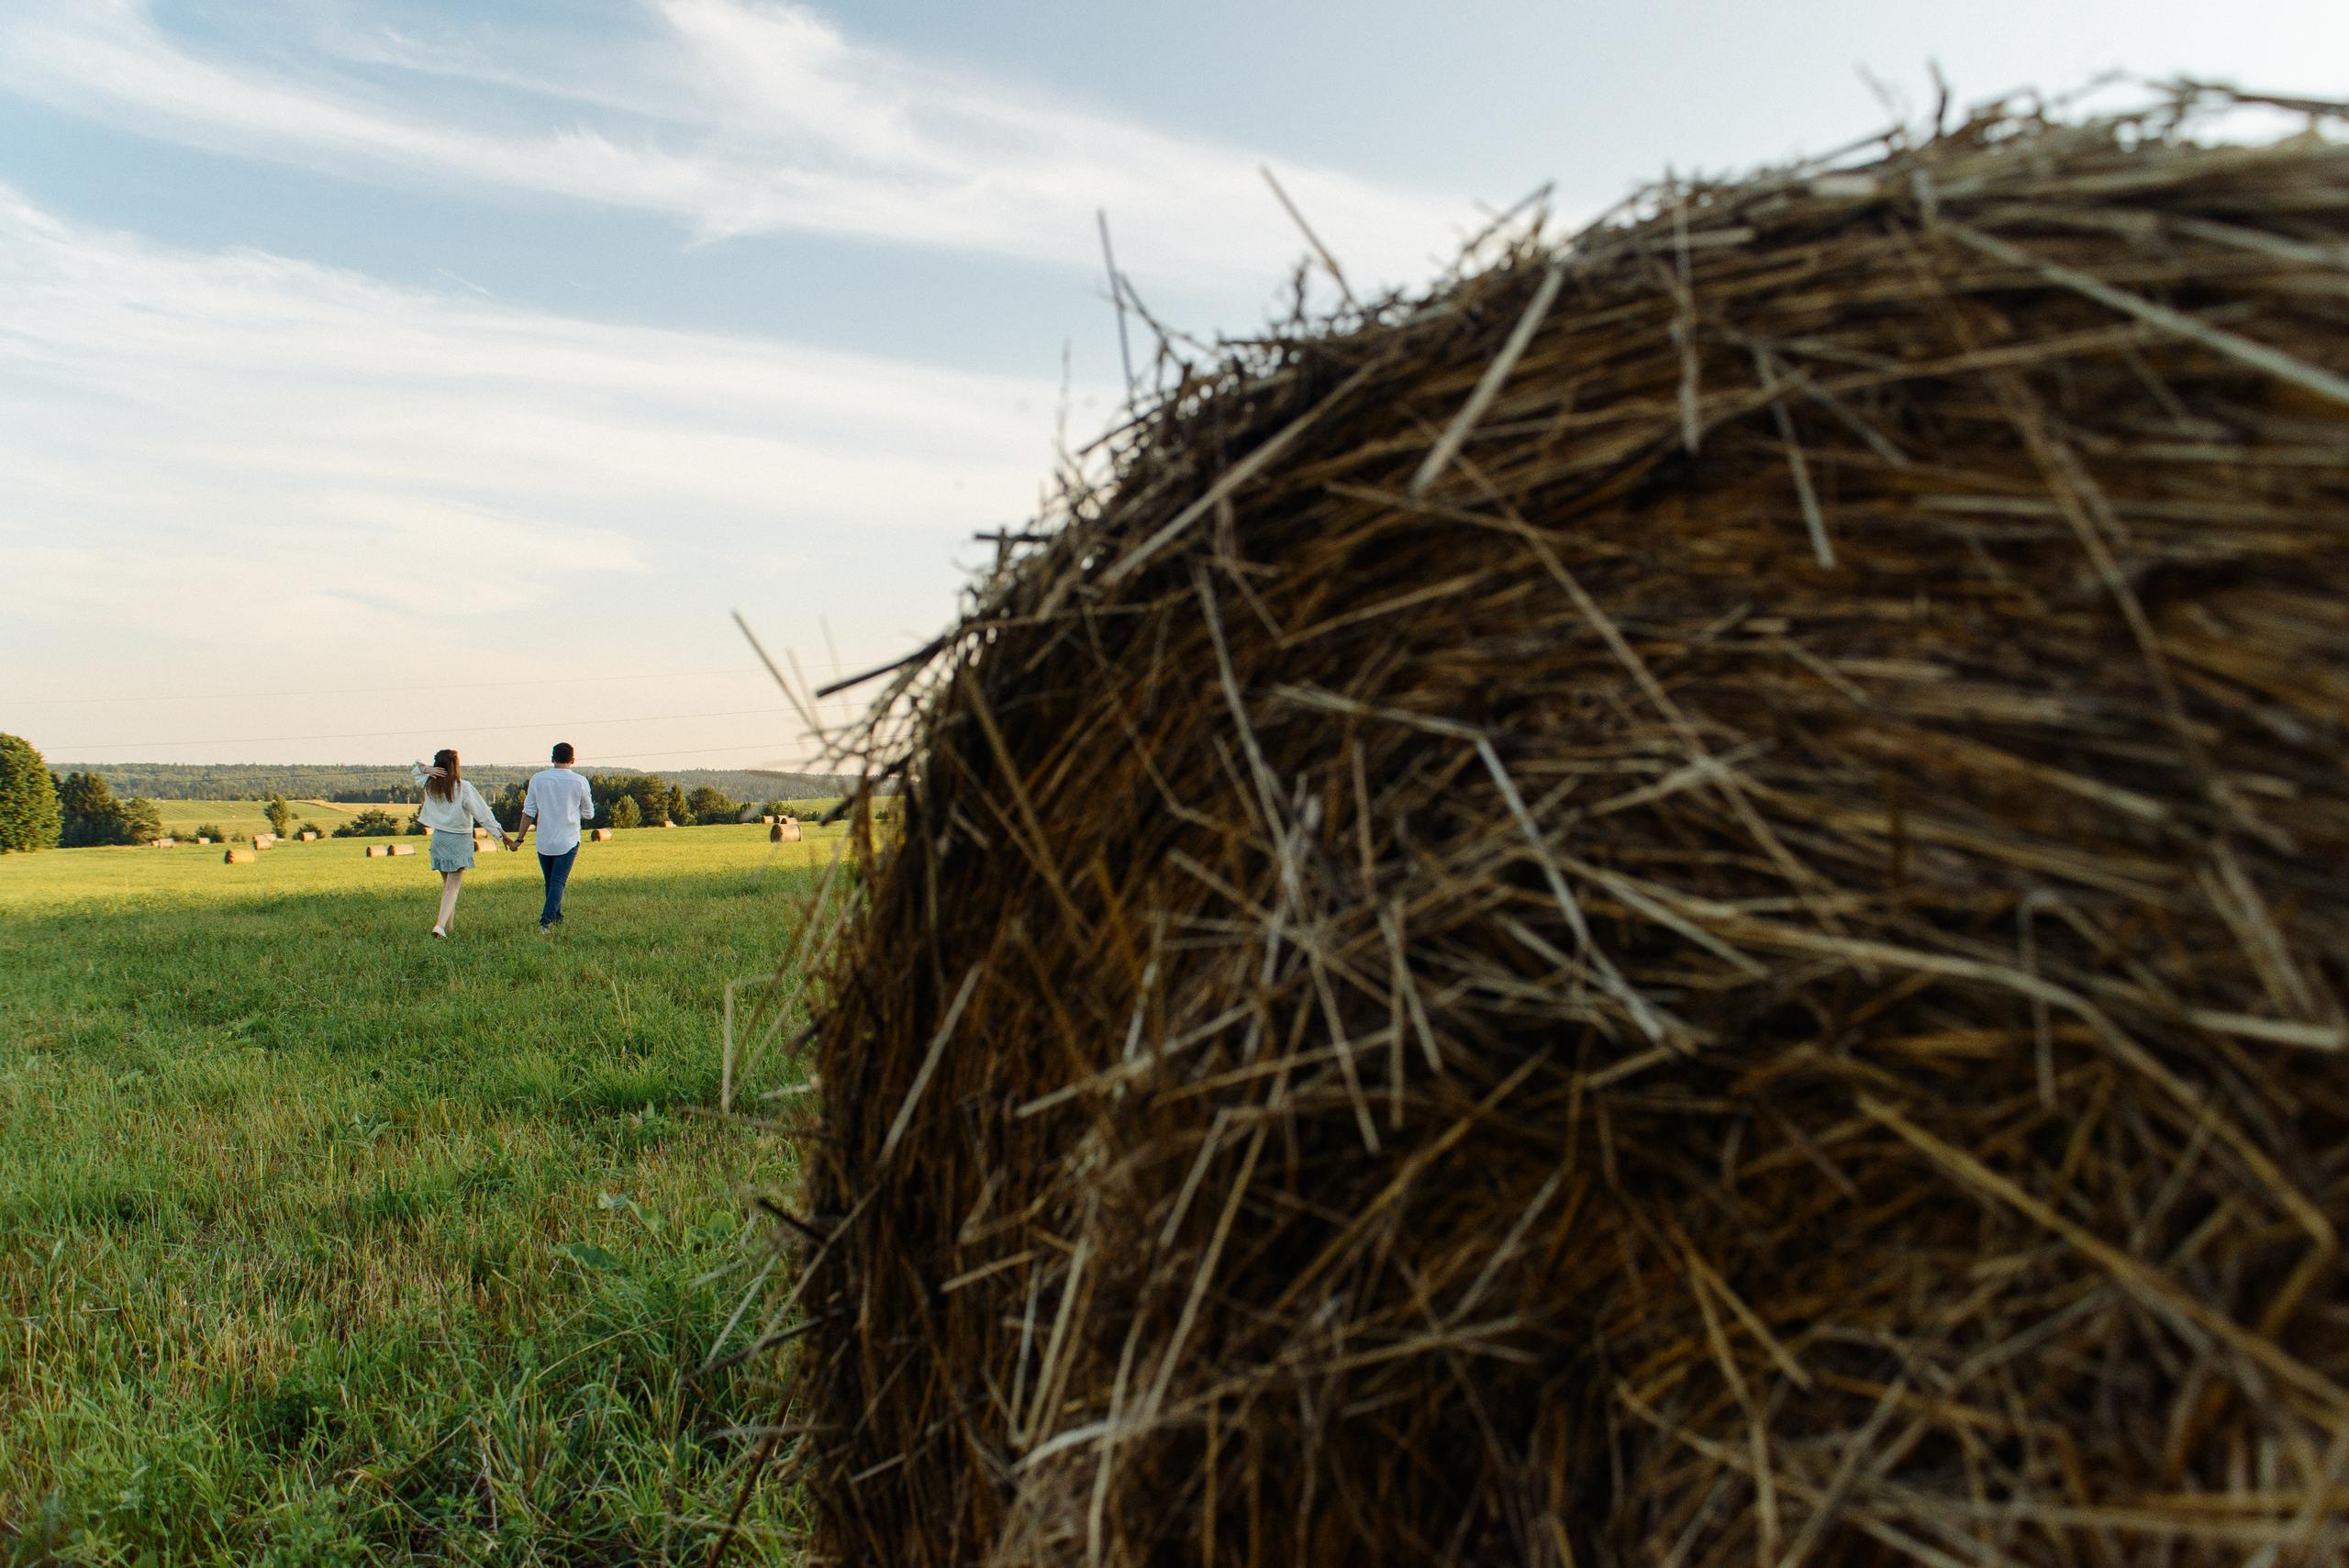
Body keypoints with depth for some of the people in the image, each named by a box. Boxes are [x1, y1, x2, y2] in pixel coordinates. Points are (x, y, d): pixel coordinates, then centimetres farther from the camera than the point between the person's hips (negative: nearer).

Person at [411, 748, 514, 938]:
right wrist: (500, 832, -8)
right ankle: (441, 925, -17)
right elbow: (482, 812, -14)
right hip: (460, 839, -5)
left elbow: (417, 769, 21)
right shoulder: (463, 787, -14)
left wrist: (426, 769, -3)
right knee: (453, 886, -4)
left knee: (446, 883, 18)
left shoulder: (430, 784, 1)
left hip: (439, 837, 5)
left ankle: (448, 925, 23)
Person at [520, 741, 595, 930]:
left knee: (550, 882, 16)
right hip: (568, 842, -2)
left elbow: (528, 813, -1)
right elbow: (588, 815, 6)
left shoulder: (537, 778, 0)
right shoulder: (579, 782, -4)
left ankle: (557, 918, 26)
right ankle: (546, 920, -19)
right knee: (558, 882, -5)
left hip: (544, 842, 2)